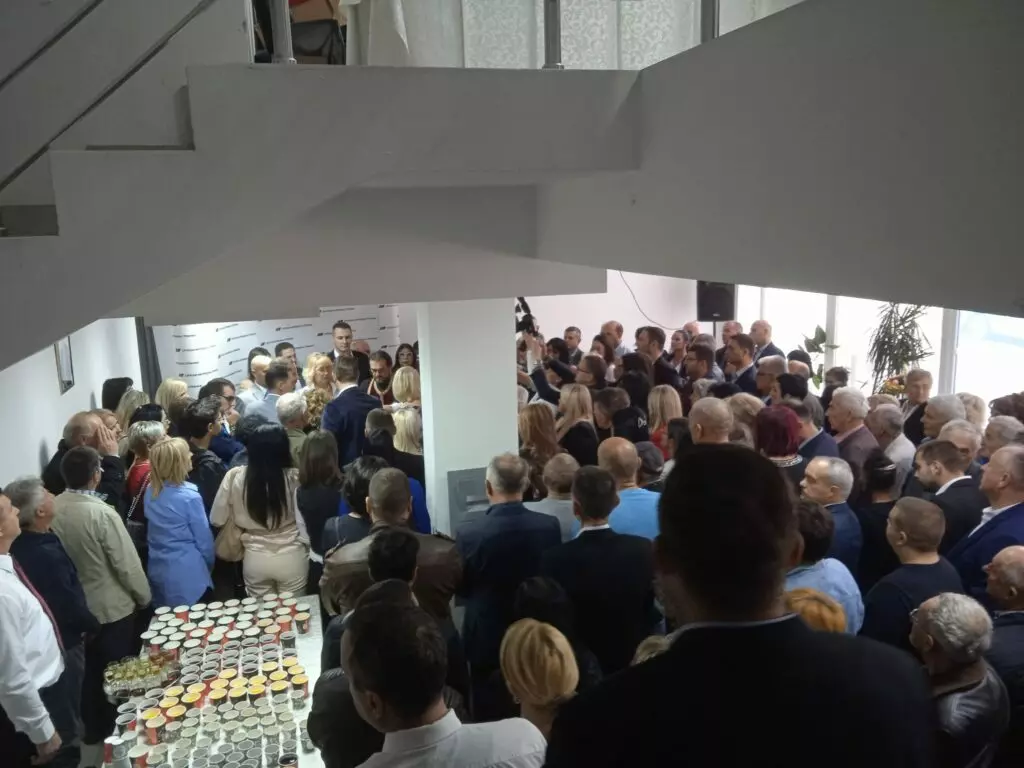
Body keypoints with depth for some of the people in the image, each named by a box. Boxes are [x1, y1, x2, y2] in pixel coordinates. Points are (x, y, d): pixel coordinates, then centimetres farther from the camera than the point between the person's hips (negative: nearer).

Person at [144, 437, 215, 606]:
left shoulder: (151, 491, -1)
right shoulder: (189, 496, -19)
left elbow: (152, 532, 9)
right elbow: (203, 538, -9)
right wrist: (209, 565, 7)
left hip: (158, 571, 7)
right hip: (187, 575, -7)